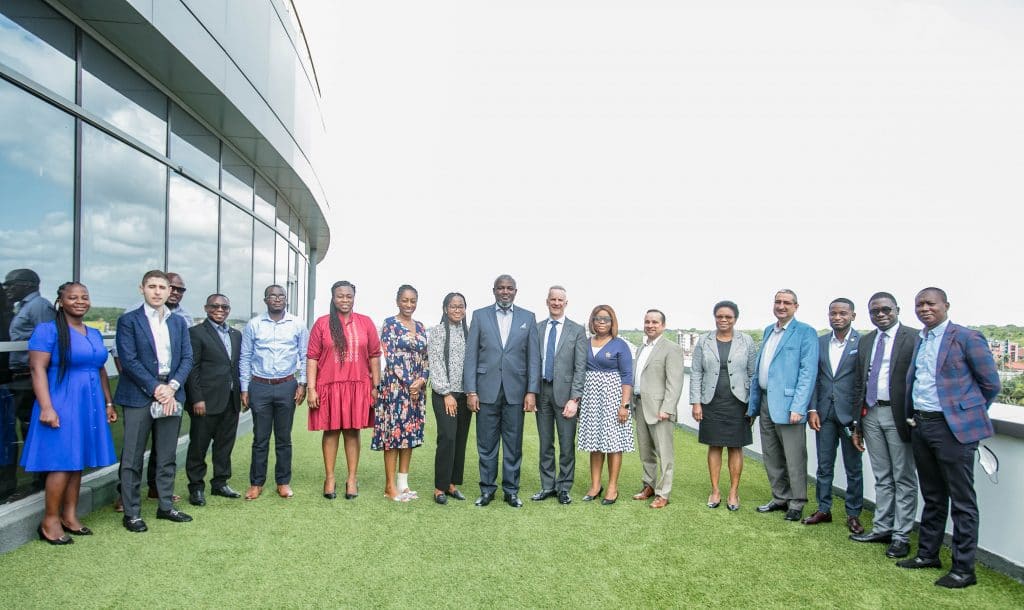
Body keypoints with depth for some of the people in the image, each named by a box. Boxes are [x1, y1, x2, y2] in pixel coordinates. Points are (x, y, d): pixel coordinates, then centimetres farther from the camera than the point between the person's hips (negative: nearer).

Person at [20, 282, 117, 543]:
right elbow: (37, 369, -13)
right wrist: (46, 407, -20)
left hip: (89, 406, 6)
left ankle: (69, 516, 20)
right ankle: (50, 521, 9)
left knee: (77, 462, 11)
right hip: (61, 406, -6)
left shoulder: (94, 333, 14)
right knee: (62, 463, -5)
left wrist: (108, 403, 16)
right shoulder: (48, 330, -7)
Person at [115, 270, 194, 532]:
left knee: (167, 457, 12)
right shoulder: (128, 320, -2)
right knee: (133, 458, 3)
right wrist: (155, 388, -14)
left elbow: (187, 358, 6)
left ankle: (166, 506, 23)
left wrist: (172, 387, -8)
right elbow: (129, 360, -9)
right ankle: (131, 512, 13)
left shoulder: (179, 322, 12)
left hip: (171, 395, 4)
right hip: (139, 396, -4)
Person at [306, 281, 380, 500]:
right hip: (329, 386, -1)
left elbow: (374, 356, 6)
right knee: (331, 431, 7)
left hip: (358, 386, 1)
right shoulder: (322, 323, 1)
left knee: (352, 431, 8)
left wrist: (376, 386, 2)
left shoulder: (365, 323, 4)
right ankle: (329, 478, 19)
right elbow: (312, 357, 0)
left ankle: (352, 478, 16)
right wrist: (311, 389, -6)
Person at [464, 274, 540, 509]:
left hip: (515, 390, 1)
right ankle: (487, 489, 21)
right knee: (486, 443, 7)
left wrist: (532, 391, -3)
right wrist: (471, 391, -4)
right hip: (487, 390, 0)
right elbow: (471, 355, 2)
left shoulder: (528, 318, 7)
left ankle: (511, 490, 21)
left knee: (513, 444, 8)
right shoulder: (479, 316, 5)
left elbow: (533, 357, 4)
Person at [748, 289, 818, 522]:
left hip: (788, 405, -7)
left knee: (794, 459, 3)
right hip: (766, 402, 7)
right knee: (771, 457, 15)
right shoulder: (768, 331, 15)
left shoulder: (805, 333, -6)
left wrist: (798, 407, -19)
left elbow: (808, 372, -13)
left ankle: (796, 503, 18)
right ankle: (780, 498, 29)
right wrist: (752, 404, 14)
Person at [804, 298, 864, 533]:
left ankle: (853, 514, 20)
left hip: (850, 413, -4)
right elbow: (813, 378, 7)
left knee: (853, 467, 8)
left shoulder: (863, 343, -5)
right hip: (824, 413, 4)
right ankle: (823, 509, 22)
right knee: (824, 465, 11)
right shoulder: (820, 342, 7)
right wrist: (812, 409, 0)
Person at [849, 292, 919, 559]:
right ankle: (882, 528, 25)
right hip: (871, 414, 6)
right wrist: (857, 423, 12)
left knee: (904, 478, 5)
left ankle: (901, 536, 14)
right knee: (882, 477, 15)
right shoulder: (865, 341, 11)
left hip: (898, 414, -6)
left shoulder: (913, 338, -7)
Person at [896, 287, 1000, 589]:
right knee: (932, 496, 18)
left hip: (953, 427, -7)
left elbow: (991, 383, -3)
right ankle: (927, 554, 30)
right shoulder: (918, 340, 12)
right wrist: (913, 416, 10)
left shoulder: (967, 337, -9)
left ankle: (964, 569, 12)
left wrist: (970, 414, 4)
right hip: (921, 426, 7)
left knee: (962, 501, 2)